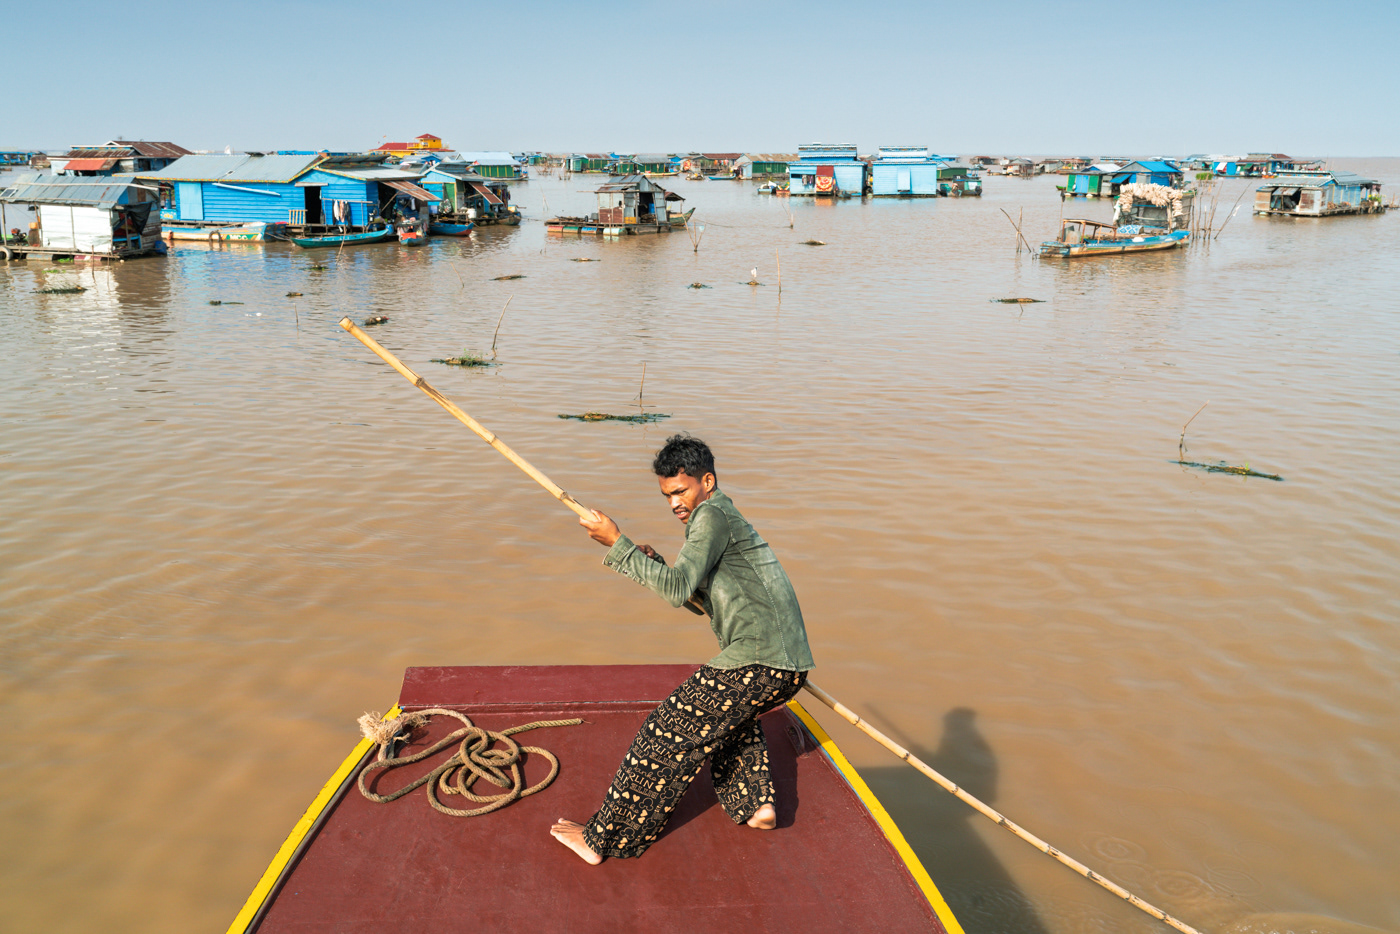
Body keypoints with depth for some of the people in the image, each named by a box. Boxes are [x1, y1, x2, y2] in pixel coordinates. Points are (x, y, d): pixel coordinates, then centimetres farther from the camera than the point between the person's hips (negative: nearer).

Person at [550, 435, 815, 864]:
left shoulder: (713, 515, -6)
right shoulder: (728, 518, 25)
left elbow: (678, 590, -17)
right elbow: (697, 593, 28)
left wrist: (618, 544, -12)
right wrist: (654, 566, 13)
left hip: (757, 662, -10)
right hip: (790, 666, 10)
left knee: (669, 734, -2)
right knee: (731, 714, 37)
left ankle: (603, 838, 6)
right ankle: (756, 804, 26)